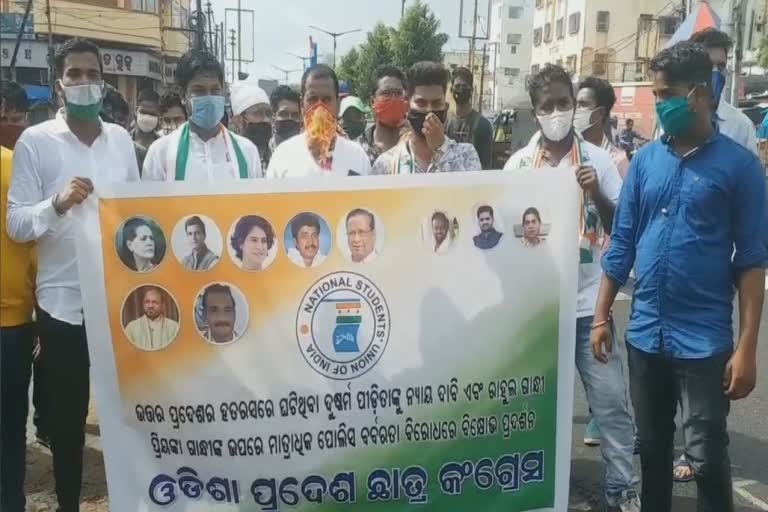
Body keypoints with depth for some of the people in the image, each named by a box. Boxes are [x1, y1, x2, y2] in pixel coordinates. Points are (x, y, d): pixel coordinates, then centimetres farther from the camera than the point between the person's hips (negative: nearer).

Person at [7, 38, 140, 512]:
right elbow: (16, 224, -8)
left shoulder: (121, 138, 7)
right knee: (66, 417, 9)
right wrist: (57, 203, -26)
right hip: (63, 302, -3)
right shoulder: (35, 140, -3)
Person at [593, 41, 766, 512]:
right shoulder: (645, 160, 5)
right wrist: (602, 316, 6)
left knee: (707, 457, 5)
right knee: (652, 447, 17)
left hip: (705, 340, -4)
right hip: (645, 334, 4)